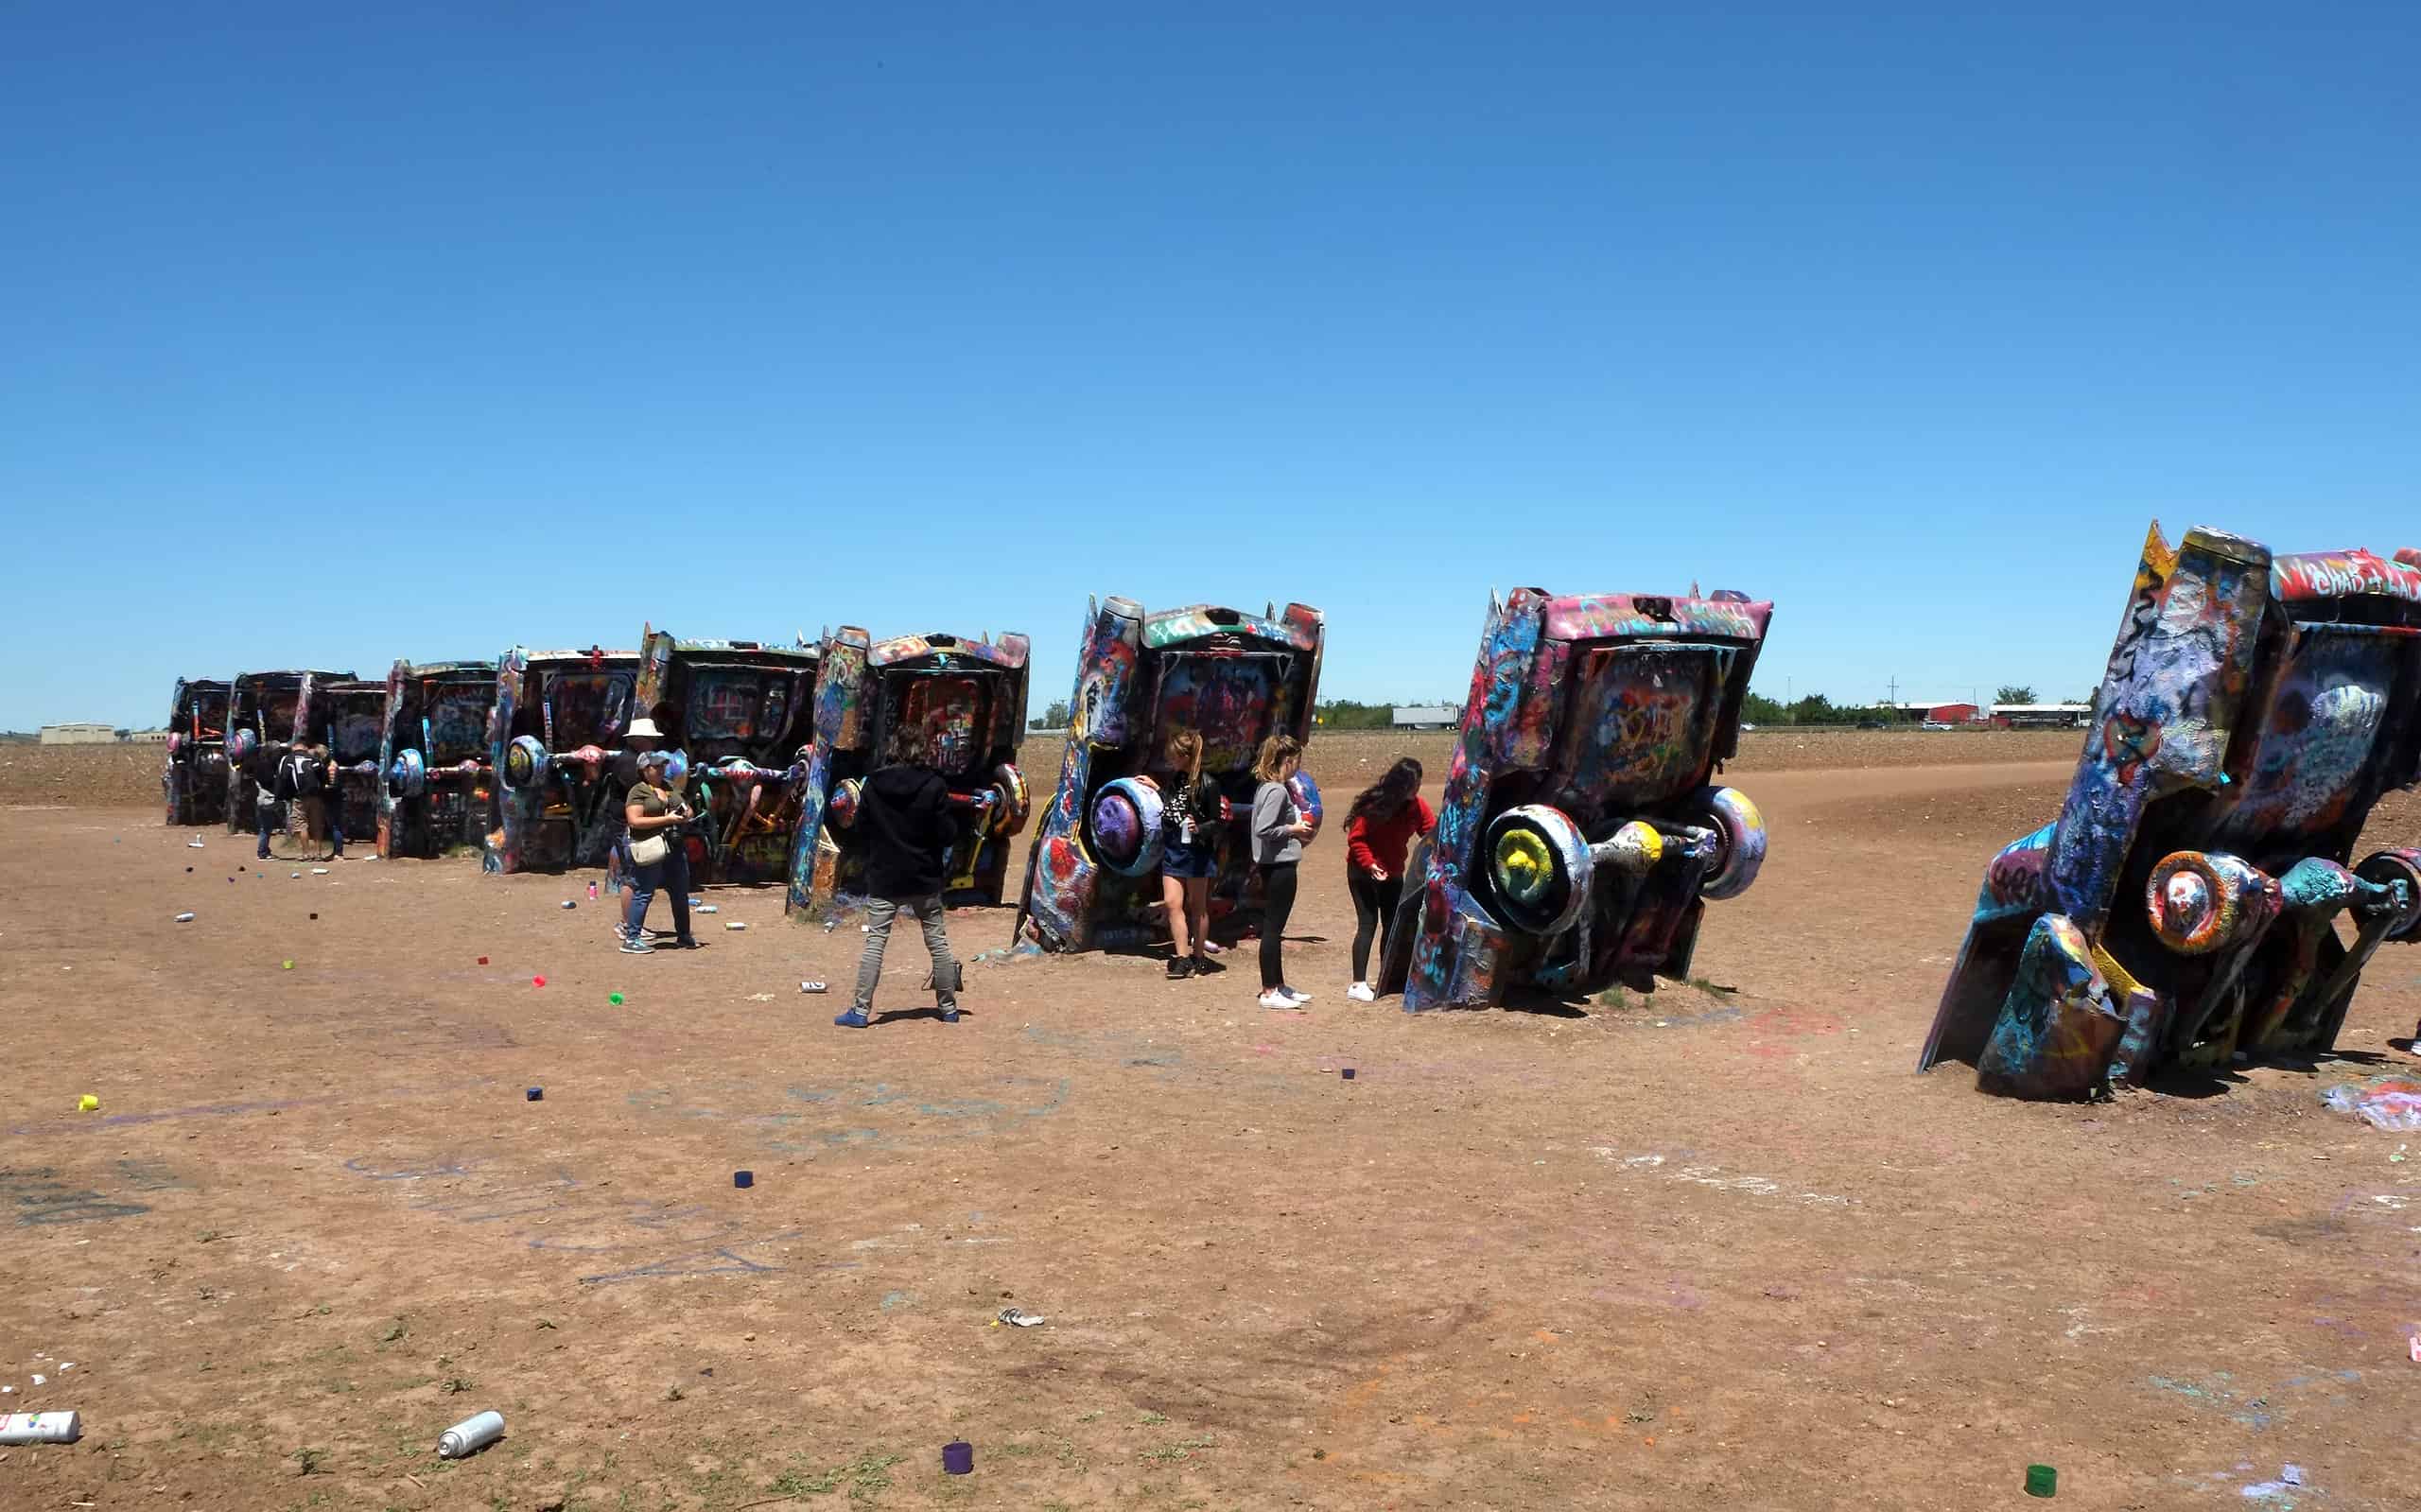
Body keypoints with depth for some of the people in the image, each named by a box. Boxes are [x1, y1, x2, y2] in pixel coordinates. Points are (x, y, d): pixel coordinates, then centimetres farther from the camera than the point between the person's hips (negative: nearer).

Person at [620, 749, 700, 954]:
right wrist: (667, 819, -19)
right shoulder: (638, 791, -6)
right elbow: (635, 821, -17)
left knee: (681, 893, 13)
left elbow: (686, 808, 28)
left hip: (675, 847, 7)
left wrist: (685, 814, 2)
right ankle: (631, 939, -1)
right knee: (643, 893, -6)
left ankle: (683, 936, 26)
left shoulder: (669, 788, 16)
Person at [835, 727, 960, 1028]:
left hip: (883, 878, 0)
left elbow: (861, 826, 2)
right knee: (937, 942, 11)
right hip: (925, 878, 0)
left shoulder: (873, 784, -4)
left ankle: (861, 1010, -2)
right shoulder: (934, 785, -9)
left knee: (874, 942, 3)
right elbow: (945, 833, -8)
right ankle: (948, 1007, 17)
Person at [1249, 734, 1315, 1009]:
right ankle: (1269, 992, 2)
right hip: (1280, 866, -10)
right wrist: (1293, 829, -13)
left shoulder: (1267, 787, 12)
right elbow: (1263, 829, -25)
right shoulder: (1277, 791, -17)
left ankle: (1278, 986, 25)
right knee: (1273, 928, -4)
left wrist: (1296, 832, 10)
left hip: (1274, 866, 10)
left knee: (1273, 927, 15)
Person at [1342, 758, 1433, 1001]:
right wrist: (1369, 864, -28)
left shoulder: (1417, 807, -4)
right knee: (1368, 924, -11)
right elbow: (1355, 839, -17)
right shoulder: (1374, 806, -22)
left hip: (1393, 873, 7)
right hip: (1364, 872, -7)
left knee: (1392, 924, 9)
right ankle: (1358, 985, -9)